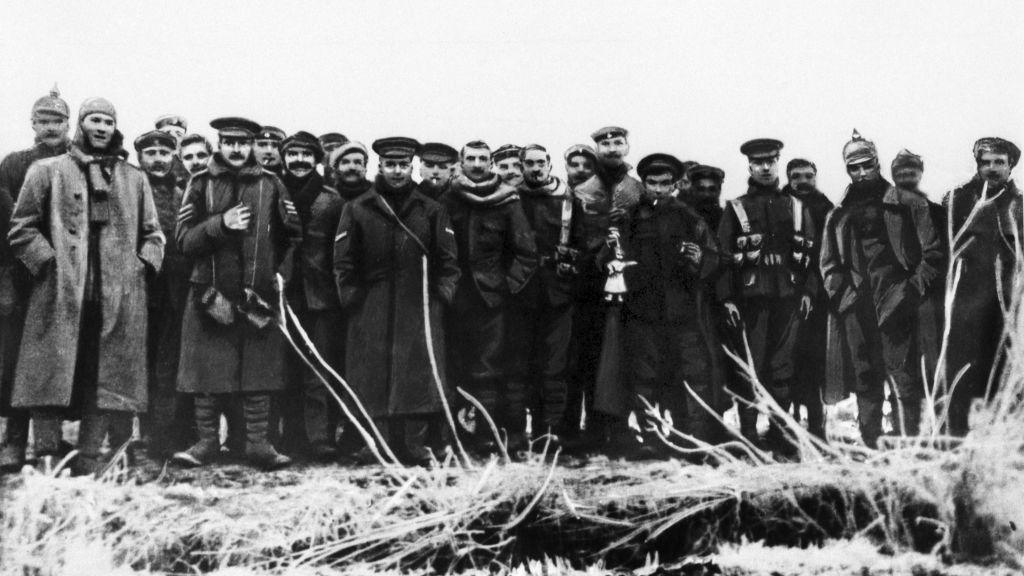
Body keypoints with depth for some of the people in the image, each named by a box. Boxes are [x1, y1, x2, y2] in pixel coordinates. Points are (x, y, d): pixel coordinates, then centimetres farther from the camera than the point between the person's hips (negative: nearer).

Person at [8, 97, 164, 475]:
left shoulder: (134, 179, 17)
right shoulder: (48, 171, 8)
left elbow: (153, 233, 20)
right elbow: (22, 228, 5)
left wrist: (142, 265, 4)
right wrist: (48, 263, -7)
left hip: (118, 301, 3)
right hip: (60, 297, -2)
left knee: (106, 382, 0)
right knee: (51, 379, -5)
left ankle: (89, 463, 5)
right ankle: (47, 458, 0)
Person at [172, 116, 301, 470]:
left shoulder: (270, 185, 7)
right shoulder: (201, 185, 6)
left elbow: (292, 233, 14)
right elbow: (184, 240, 0)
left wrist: (277, 271, 6)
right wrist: (221, 223, -14)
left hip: (258, 295, 0)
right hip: (210, 293, 0)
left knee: (259, 371, 3)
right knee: (207, 375, 3)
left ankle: (258, 444, 9)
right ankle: (207, 441, 14)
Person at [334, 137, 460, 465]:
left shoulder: (431, 211, 10)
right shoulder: (357, 210, 6)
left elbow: (448, 262, 10)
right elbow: (343, 263, 6)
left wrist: (439, 296, 0)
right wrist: (354, 300, -1)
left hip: (420, 312, 1)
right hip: (372, 316, 0)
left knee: (420, 380, -6)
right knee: (374, 386, -2)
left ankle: (415, 448, -1)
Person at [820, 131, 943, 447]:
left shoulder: (907, 204, 5)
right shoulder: (838, 215, 15)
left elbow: (933, 253, 2)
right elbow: (828, 263, 17)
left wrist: (915, 290, -7)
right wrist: (840, 293, 3)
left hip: (896, 306, -4)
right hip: (856, 311, 4)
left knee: (904, 385, -7)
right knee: (866, 387, 8)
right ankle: (869, 449, 15)